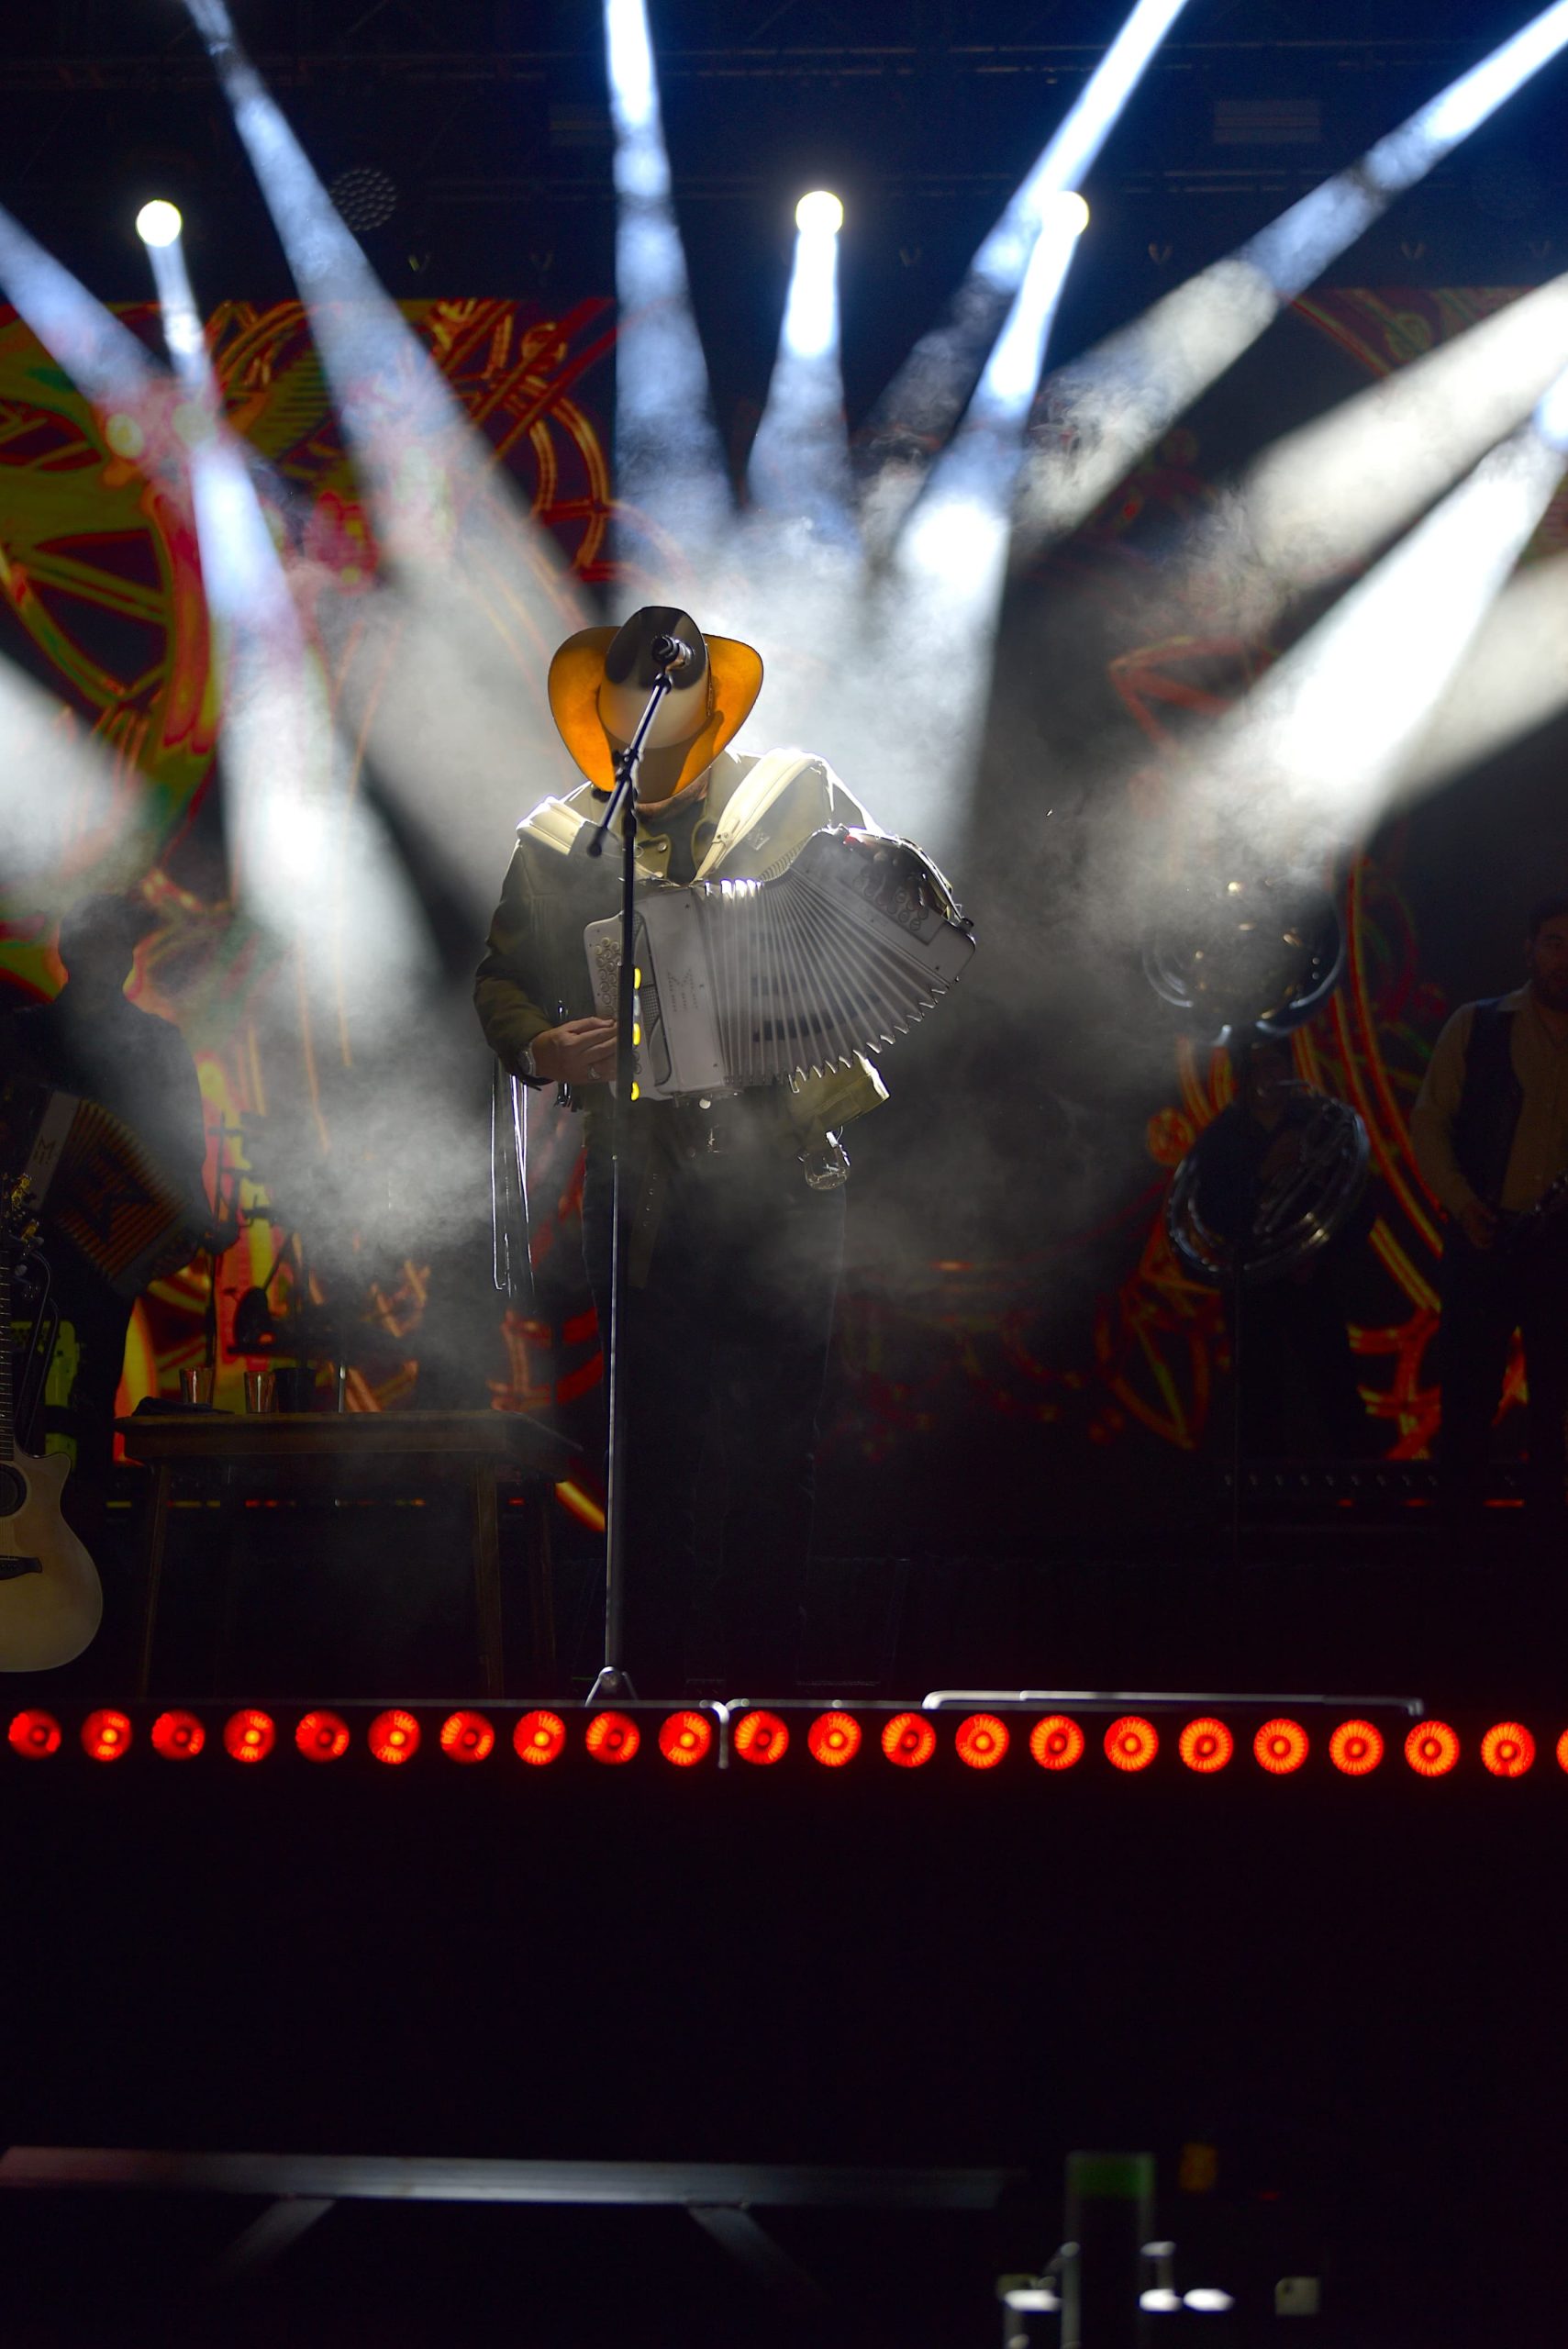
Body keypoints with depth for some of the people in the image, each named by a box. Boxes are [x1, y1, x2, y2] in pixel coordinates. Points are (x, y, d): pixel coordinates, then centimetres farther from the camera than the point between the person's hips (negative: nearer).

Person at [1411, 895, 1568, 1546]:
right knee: (1468, 1391, 2)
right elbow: (1429, 1120, 2)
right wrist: (1459, 1200, -10)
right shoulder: (1476, 1027, 4)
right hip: (1485, 1240, -1)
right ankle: (1457, 1518, 11)